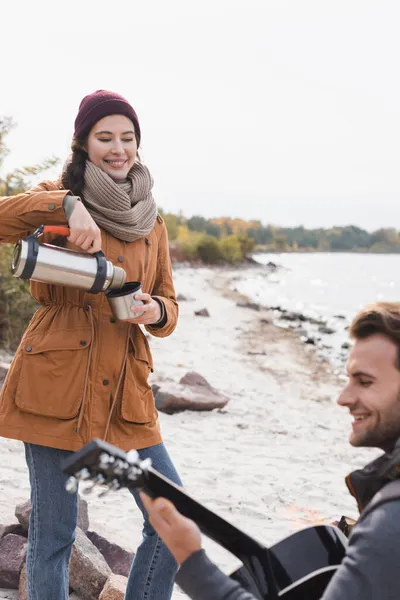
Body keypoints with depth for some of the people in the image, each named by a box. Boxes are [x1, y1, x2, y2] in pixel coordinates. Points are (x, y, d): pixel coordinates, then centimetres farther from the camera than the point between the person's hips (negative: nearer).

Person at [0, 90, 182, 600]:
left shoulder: (150, 219, 15)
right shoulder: (58, 200, 2)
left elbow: (169, 302, 16)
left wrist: (156, 311, -6)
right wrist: (68, 206, -28)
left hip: (125, 390, 5)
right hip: (56, 383, -4)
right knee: (53, 535, 1)